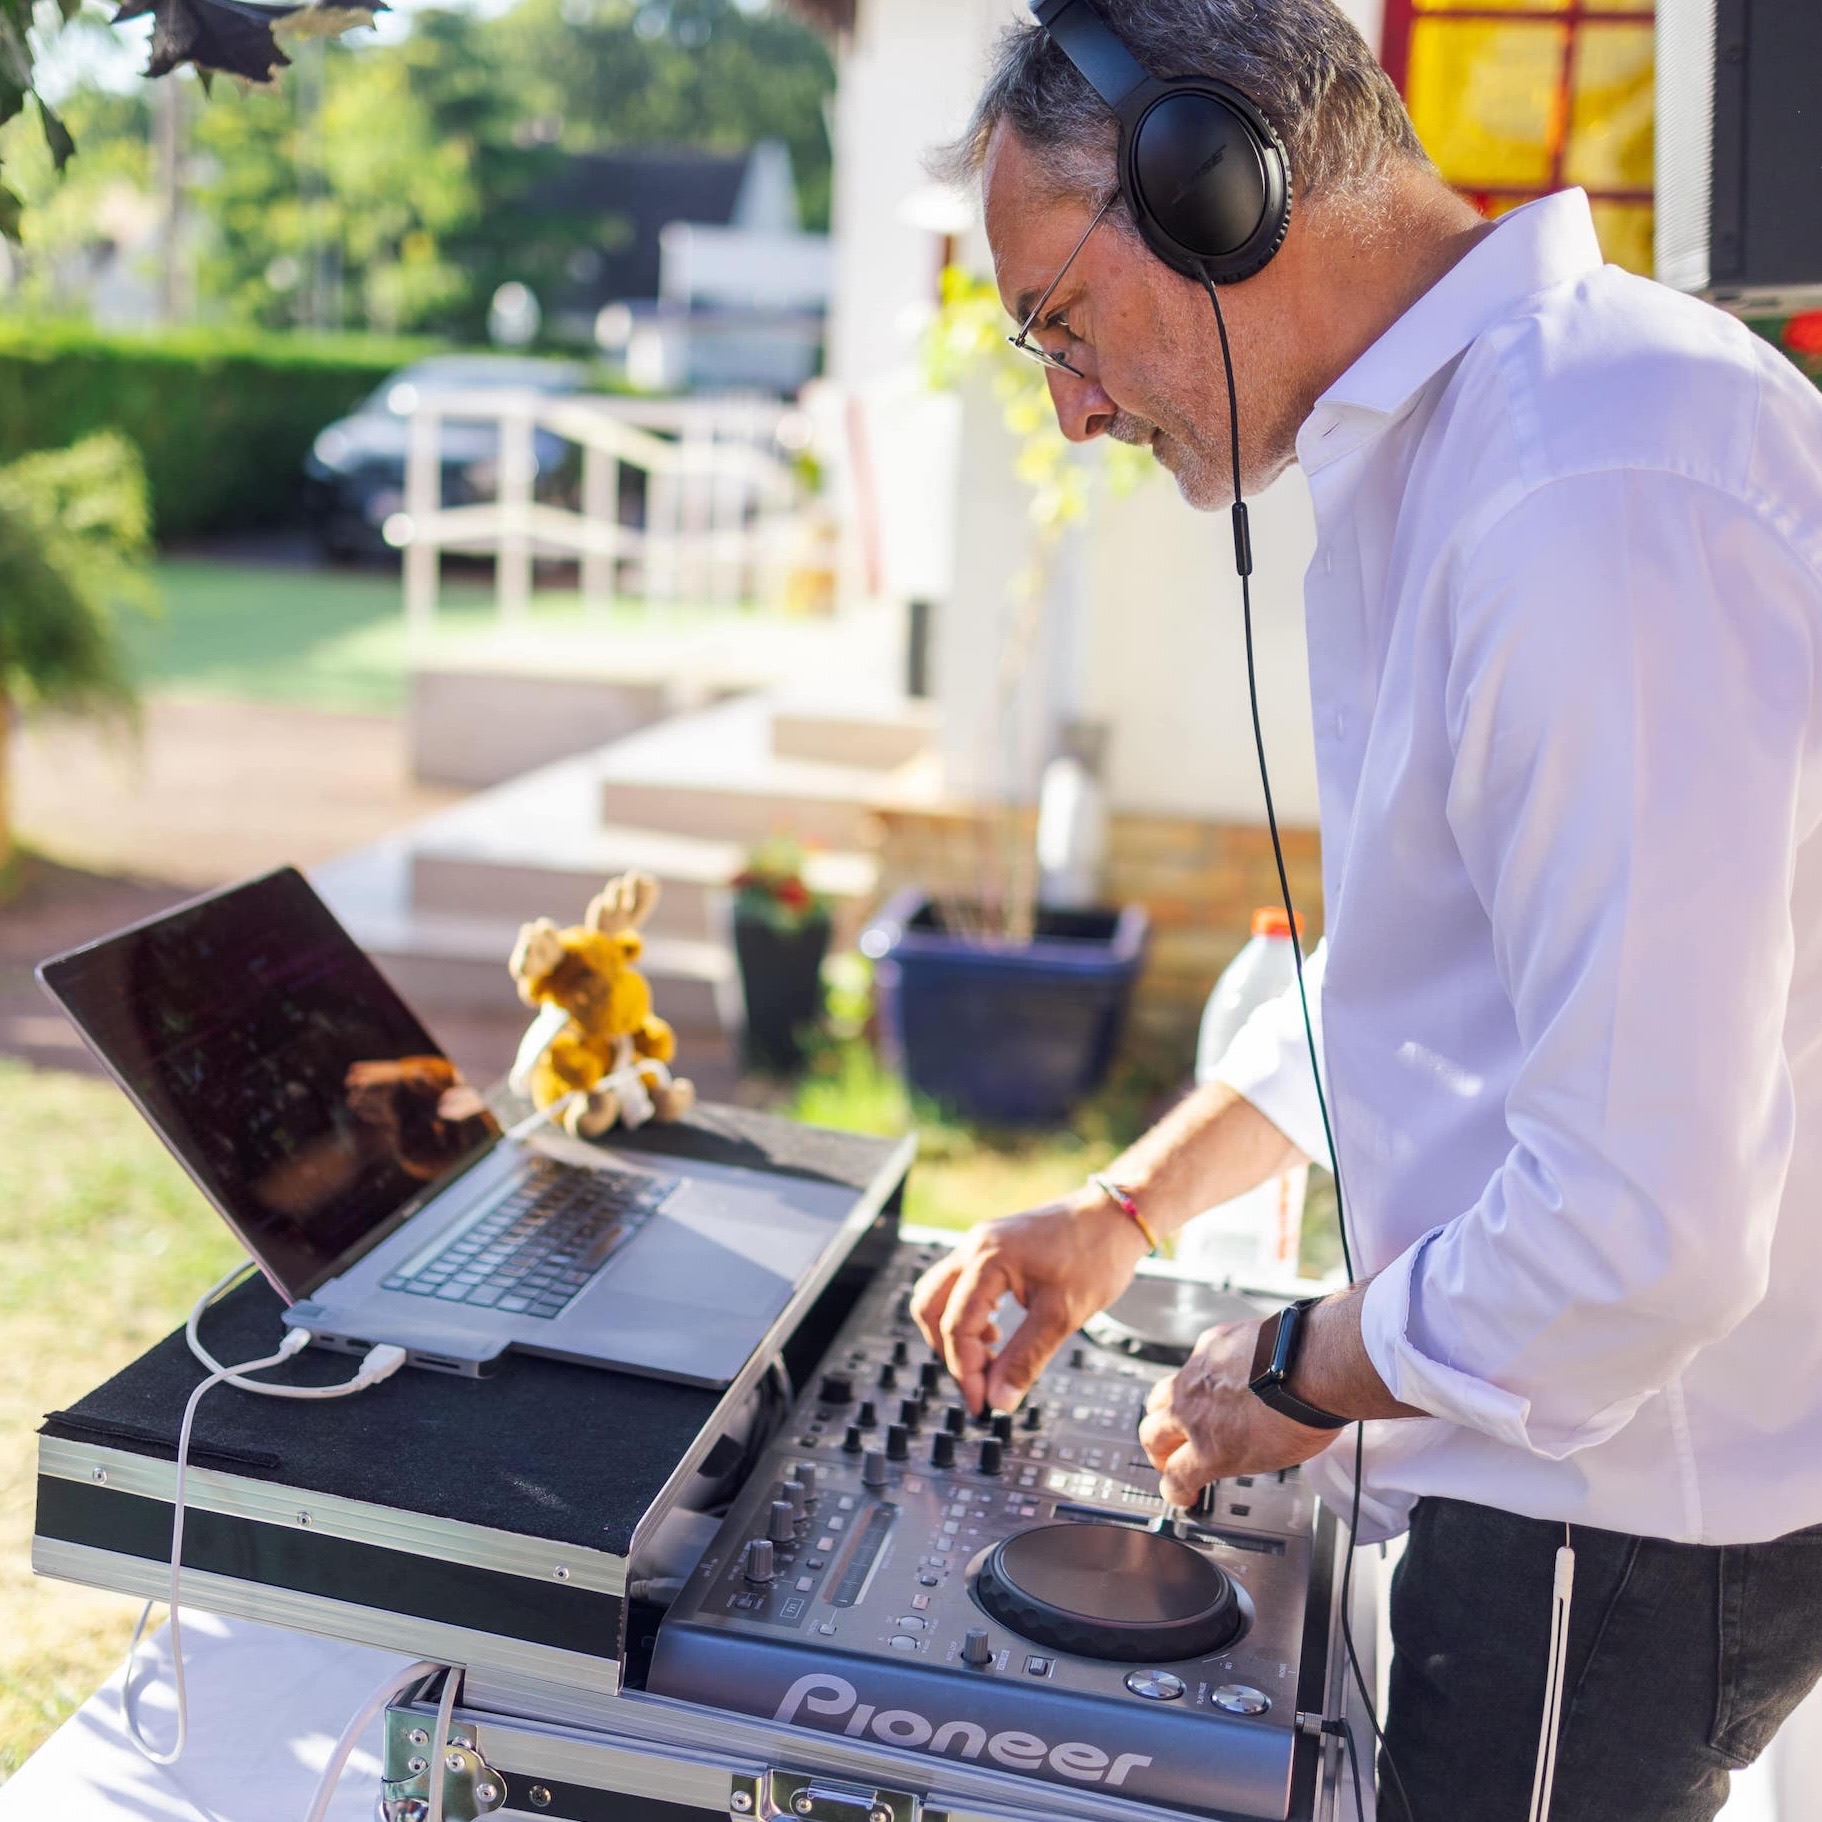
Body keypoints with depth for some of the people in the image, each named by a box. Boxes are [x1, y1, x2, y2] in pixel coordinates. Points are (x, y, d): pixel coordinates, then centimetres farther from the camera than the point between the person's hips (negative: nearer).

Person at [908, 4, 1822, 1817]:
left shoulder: (1596, 504, -29)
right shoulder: (1428, 445, 7)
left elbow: (1643, 1224, -30)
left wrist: (1302, 1377, -12)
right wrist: (1131, 1207, 14)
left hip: (1629, 1510, -9)